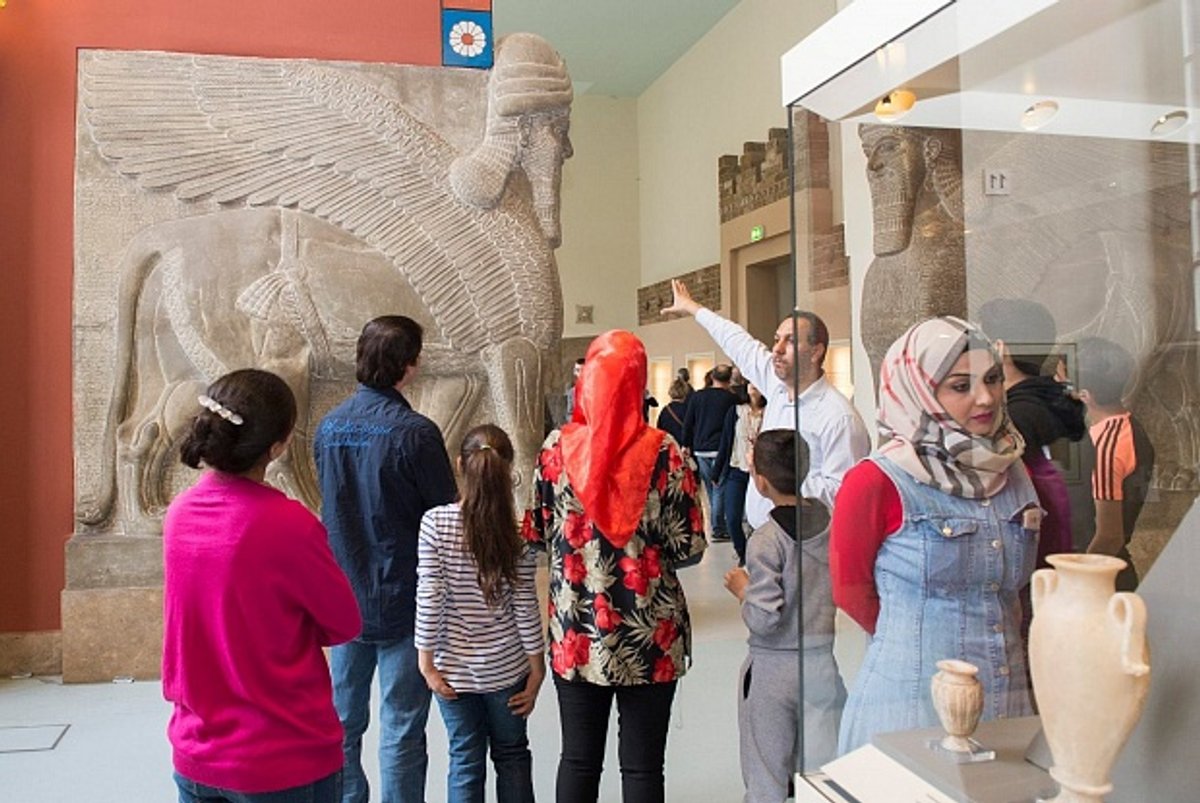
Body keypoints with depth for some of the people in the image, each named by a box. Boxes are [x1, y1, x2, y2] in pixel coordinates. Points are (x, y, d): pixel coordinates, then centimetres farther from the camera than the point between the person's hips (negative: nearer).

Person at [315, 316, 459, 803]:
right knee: (400, 732, 6)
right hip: (402, 601, -6)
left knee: (343, 722, 19)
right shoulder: (415, 432, -19)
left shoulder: (328, 426, 0)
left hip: (344, 601, 6)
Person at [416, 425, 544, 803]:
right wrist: (536, 665, 2)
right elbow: (525, 604, -7)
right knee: (512, 754, 19)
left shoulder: (435, 522, -13)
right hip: (507, 667, 1)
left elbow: (429, 598, -13)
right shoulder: (517, 529, -11)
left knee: (465, 761, 14)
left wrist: (427, 659, -3)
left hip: (454, 668, 0)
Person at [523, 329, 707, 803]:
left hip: (577, 636, 2)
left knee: (578, 760, 17)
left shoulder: (557, 448, -8)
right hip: (650, 638, -1)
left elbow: (538, 535, 1)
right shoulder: (665, 453, -12)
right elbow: (689, 549, -9)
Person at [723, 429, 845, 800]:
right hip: (821, 661, 5)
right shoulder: (831, 519, -4)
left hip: (773, 668, -4)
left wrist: (742, 589, -3)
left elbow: (764, 620, -20)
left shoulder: (766, 541, -19)